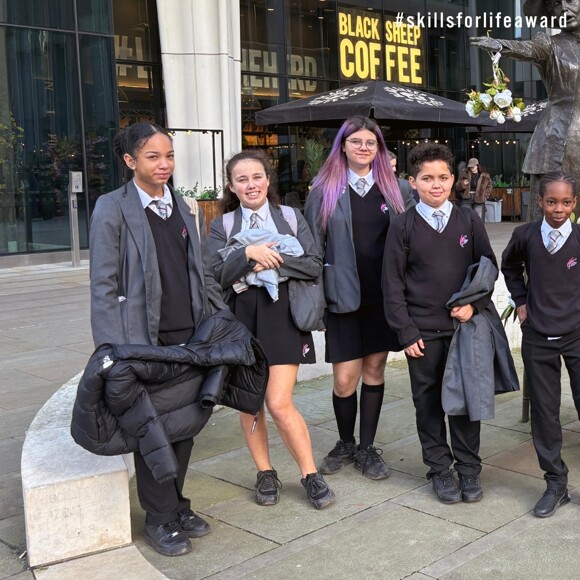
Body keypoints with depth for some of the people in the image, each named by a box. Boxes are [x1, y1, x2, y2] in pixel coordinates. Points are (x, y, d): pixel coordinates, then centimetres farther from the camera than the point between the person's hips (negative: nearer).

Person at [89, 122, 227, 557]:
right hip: (145, 339, -5)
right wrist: (115, 350, -16)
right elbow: (103, 286, -10)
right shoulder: (112, 209, -6)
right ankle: (160, 518, 20)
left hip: (190, 336, 5)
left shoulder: (182, 209, 12)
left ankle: (176, 504, 30)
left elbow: (203, 272, 15)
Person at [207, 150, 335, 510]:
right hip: (241, 317, 2)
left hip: (283, 316, -2)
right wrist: (249, 253, -20)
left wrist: (271, 263, -14)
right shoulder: (222, 225, 6)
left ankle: (311, 473, 8)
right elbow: (217, 274, -6)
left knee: (280, 404, -9)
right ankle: (265, 474, 26)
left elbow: (314, 266, -4)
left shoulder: (291, 217, 6)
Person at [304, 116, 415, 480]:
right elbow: (313, 244, 0)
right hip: (344, 296, -2)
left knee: (375, 371, 9)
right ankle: (345, 444, 25)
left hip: (383, 296, 2)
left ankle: (367, 448, 24)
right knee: (345, 378, 0)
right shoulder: (325, 189, -1)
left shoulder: (394, 188, 6)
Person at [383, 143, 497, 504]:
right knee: (429, 402, 7)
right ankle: (440, 468, 21)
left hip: (465, 325, 1)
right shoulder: (403, 226, -2)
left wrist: (474, 304, -8)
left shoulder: (468, 220, 2)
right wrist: (406, 332, -5)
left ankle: (469, 468, 21)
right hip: (422, 331, -1)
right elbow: (393, 283, -2)